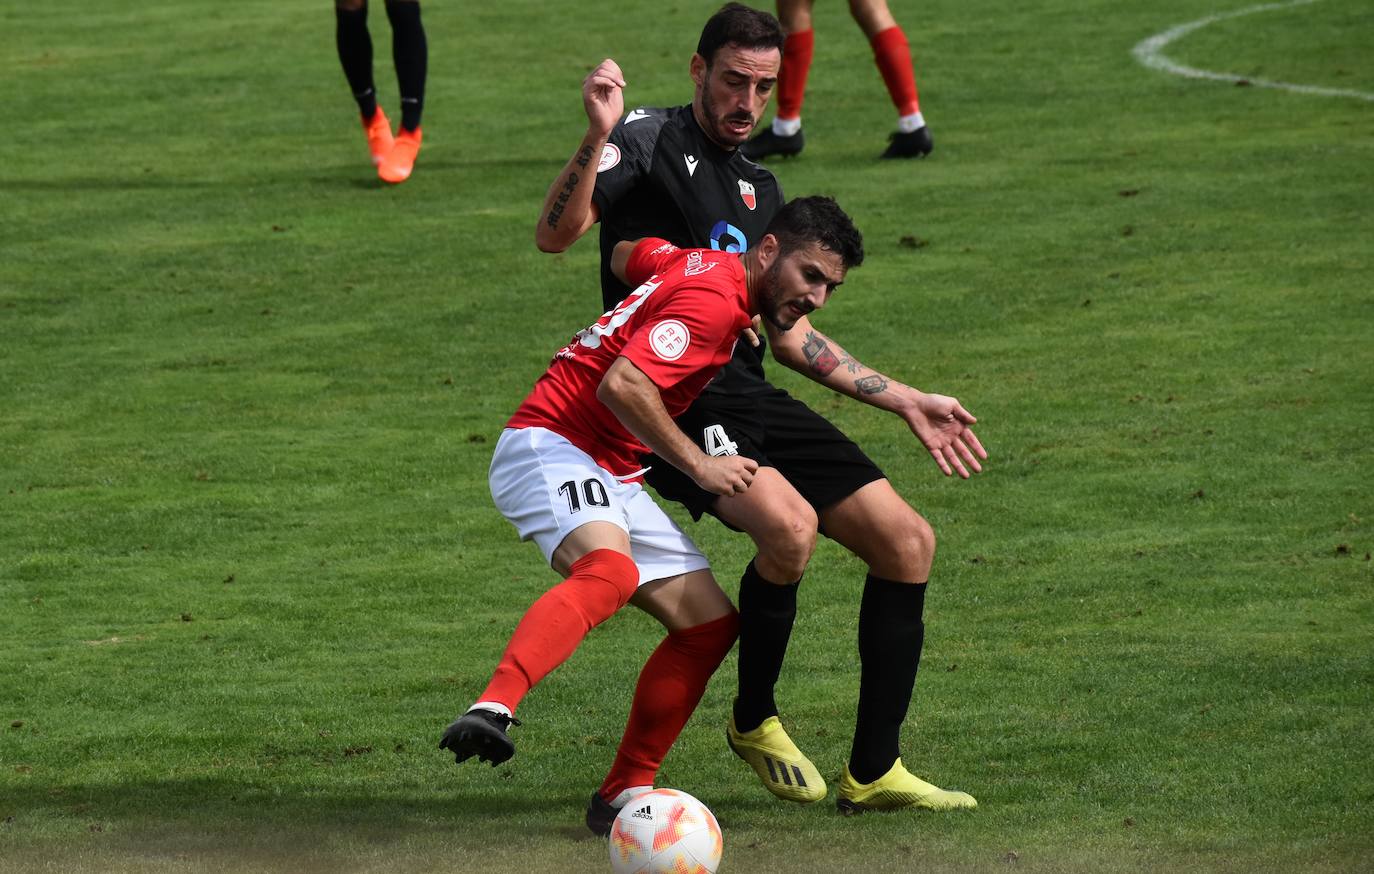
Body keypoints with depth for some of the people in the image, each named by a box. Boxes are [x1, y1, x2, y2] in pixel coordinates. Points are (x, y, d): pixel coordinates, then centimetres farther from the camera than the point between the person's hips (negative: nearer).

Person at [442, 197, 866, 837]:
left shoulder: (701, 267, 15)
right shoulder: (714, 300, -15)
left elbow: (625, 253, 35)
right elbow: (622, 384, -26)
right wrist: (699, 465, -18)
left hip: (613, 473, 10)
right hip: (550, 445, -10)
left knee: (711, 623, 4)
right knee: (609, 569, -40)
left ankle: (623, 796, 8)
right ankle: (492, 710, -58)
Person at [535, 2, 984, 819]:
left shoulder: (760, 190, 22)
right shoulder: (649, 140, -1)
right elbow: (556, 234, -16)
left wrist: (909, 402, 24)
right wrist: (599, 136, -31)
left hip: (751, 395, 8)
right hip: (672, 399, -8)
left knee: (908, 541, -2)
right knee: (789, 522, -32)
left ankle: (873, 773, 5)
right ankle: (755, 721, -6)